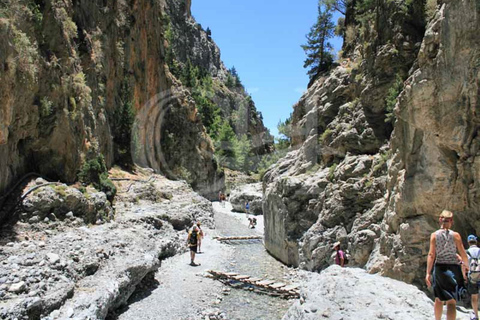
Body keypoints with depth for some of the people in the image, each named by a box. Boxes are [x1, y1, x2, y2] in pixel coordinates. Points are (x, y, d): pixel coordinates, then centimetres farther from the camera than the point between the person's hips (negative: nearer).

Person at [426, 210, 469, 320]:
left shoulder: (434, 235, -2)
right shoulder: (455, 235, -3)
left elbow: (431, 254, -7)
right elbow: (463, 254, -2)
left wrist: (428, 273, -6)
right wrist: (467, 266, 17)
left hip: (439, 268, 2)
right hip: (453, 268, -1)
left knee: (439, 299, 20)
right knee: (451, 302, -1)